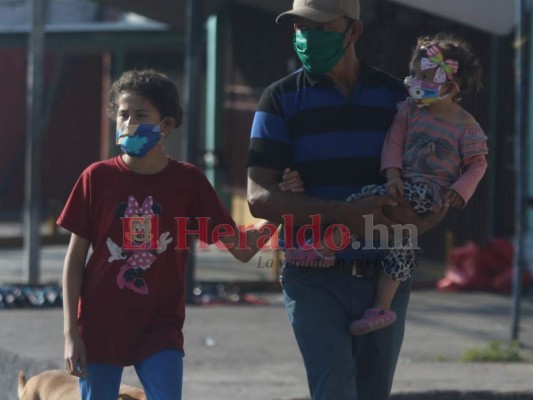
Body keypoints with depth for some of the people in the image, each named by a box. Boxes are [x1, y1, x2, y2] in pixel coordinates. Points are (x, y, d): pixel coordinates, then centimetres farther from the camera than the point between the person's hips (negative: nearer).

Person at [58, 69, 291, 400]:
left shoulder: (188, 182, -1)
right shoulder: (97, 178, -3)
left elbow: (241, 248, 0)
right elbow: (75, 258, 1)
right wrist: (71, 333, -4)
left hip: (160, 327, 0)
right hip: (100, 327, 0)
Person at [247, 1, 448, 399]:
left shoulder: (397, 96, 8)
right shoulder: (282, 100, 2)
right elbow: (260, 197, -8)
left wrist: (420, 222, -15)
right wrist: (345, 214, -20)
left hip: (385, 279, 3)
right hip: (316, 279, -3)